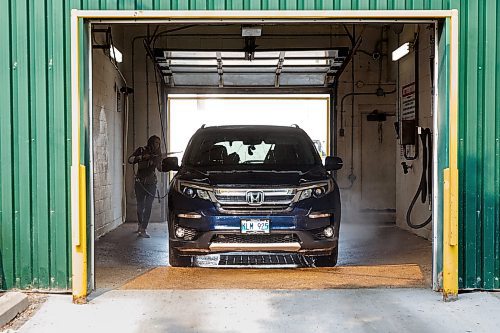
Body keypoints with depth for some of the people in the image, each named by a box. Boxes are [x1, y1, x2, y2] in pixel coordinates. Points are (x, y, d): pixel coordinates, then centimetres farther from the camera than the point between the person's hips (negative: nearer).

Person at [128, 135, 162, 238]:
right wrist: (142, 157, -24)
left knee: (148, 206, -9)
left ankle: (143, 229, -10)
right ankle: (140, 224, 31)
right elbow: (130, 159, -13)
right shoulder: (141, 150, -2)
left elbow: (160, 168, 3)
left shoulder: (157, 154, 6)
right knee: (140, 205, 6)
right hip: (140, 183, -1)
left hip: (151, 183, 1)